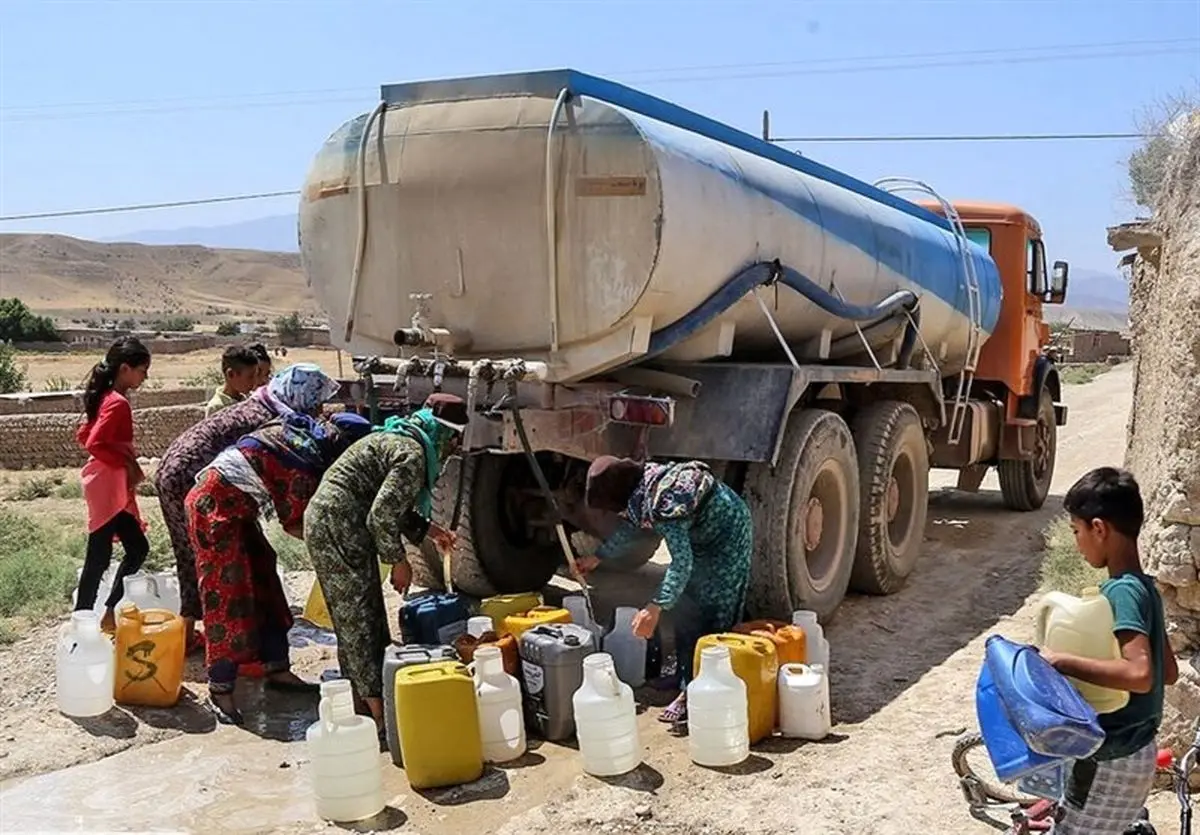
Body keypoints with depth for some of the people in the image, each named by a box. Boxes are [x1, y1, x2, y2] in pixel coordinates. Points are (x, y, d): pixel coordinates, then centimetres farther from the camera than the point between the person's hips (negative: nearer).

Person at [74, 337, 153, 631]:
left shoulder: (106, 397, 12)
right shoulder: (118, 403, -17)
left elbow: (83, 436, 18)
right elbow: (95, 444, -25)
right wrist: (127, 463, -16)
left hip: (112, 486, 10)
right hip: (109, 486, -10)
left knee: (137, 548, 14)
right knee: (100, 557, -4)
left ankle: (110, 611, 19)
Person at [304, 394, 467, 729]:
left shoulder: (397, 440, 17)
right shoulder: (413, 455, -14)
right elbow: (381, 516, -19)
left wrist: (426, 529, 24)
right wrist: (399, 561, -7)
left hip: (328, 523, 10)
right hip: (337, 528, -10)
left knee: (359, 617, 14)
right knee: (359, 618, -6)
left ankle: (366, 702, 22)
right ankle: (376, 709, -1)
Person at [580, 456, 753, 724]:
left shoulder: (661, 501, -34)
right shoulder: (641, 485, -6)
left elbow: (682, 561, -38)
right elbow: (629, 525, 15)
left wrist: (655, 608, -43)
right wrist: (597, 557, 21)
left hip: (726, 535, -10)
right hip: (703, 534, 10)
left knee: (708, 614, -12)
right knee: (685, 604, 10)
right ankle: (686, 677, 19)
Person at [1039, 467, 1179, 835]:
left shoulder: (1122, 591, -22)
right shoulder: (1142, 587, 7)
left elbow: (1140, 674, -35)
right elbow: (1169, 672, 15)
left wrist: (1063, 662, -28)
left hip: (1114, 760, -10)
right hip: (1122, 750, 10)